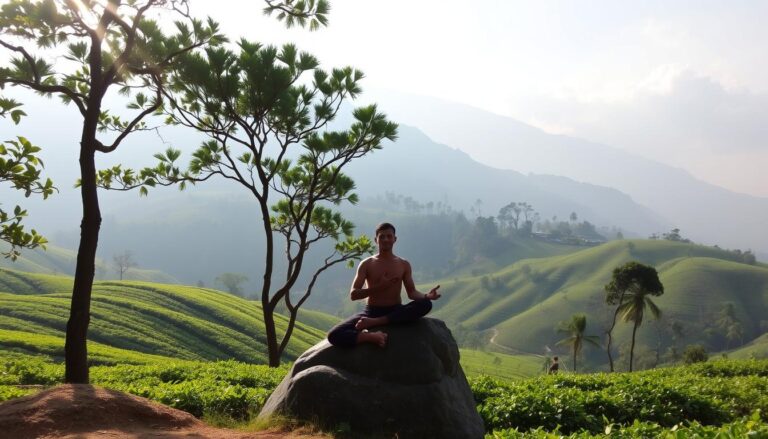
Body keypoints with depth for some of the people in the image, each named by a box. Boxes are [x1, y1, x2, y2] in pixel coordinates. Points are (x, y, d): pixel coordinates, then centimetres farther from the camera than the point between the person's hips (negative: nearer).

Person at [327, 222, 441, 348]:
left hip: (395, 312, 2)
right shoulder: (367, 264, 1)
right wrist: (379, 287, -18)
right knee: (334, 335, -24)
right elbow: (353, 294, -5)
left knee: (426, 304, -31)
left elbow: (411, 292, 3)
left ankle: (373, 322, -32)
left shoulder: (403, 265, 6)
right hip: (371, 312, -2)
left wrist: (427, 296, -20)